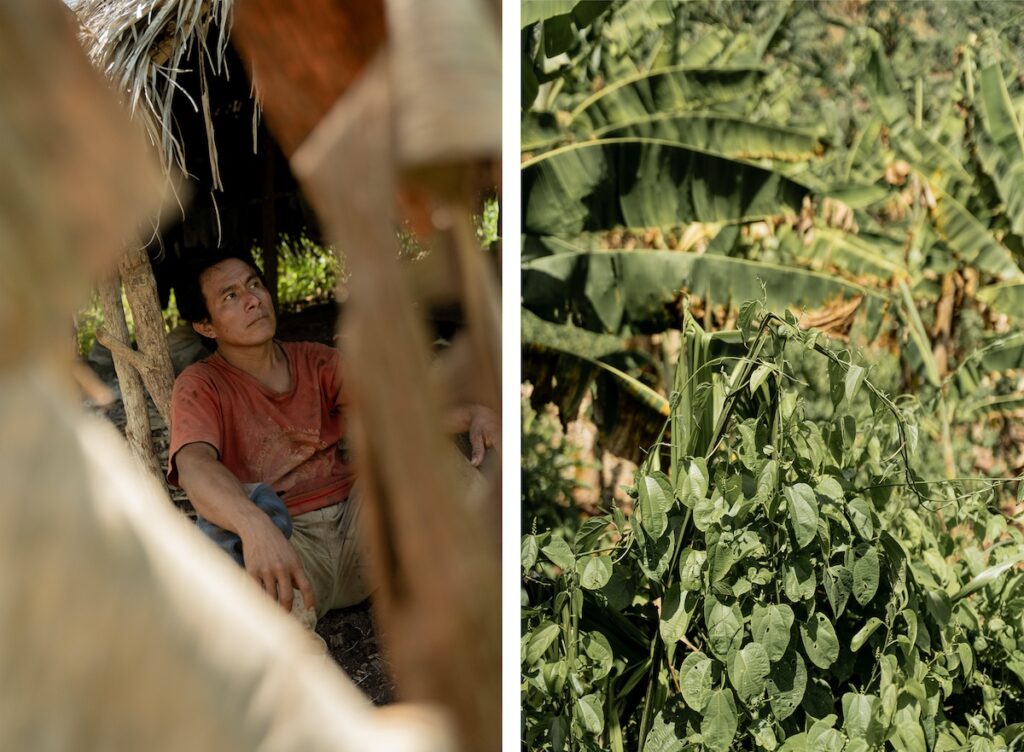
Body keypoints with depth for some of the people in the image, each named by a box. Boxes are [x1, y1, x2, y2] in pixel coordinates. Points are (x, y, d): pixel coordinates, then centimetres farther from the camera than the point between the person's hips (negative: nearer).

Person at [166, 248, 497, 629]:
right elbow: (194, 466, -24)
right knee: (249, 503, -35)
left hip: (356, 527, 5)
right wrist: (255, 526, -46)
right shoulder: (201, 386, -2)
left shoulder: (316, 362, 13)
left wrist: (473, 414, -26)